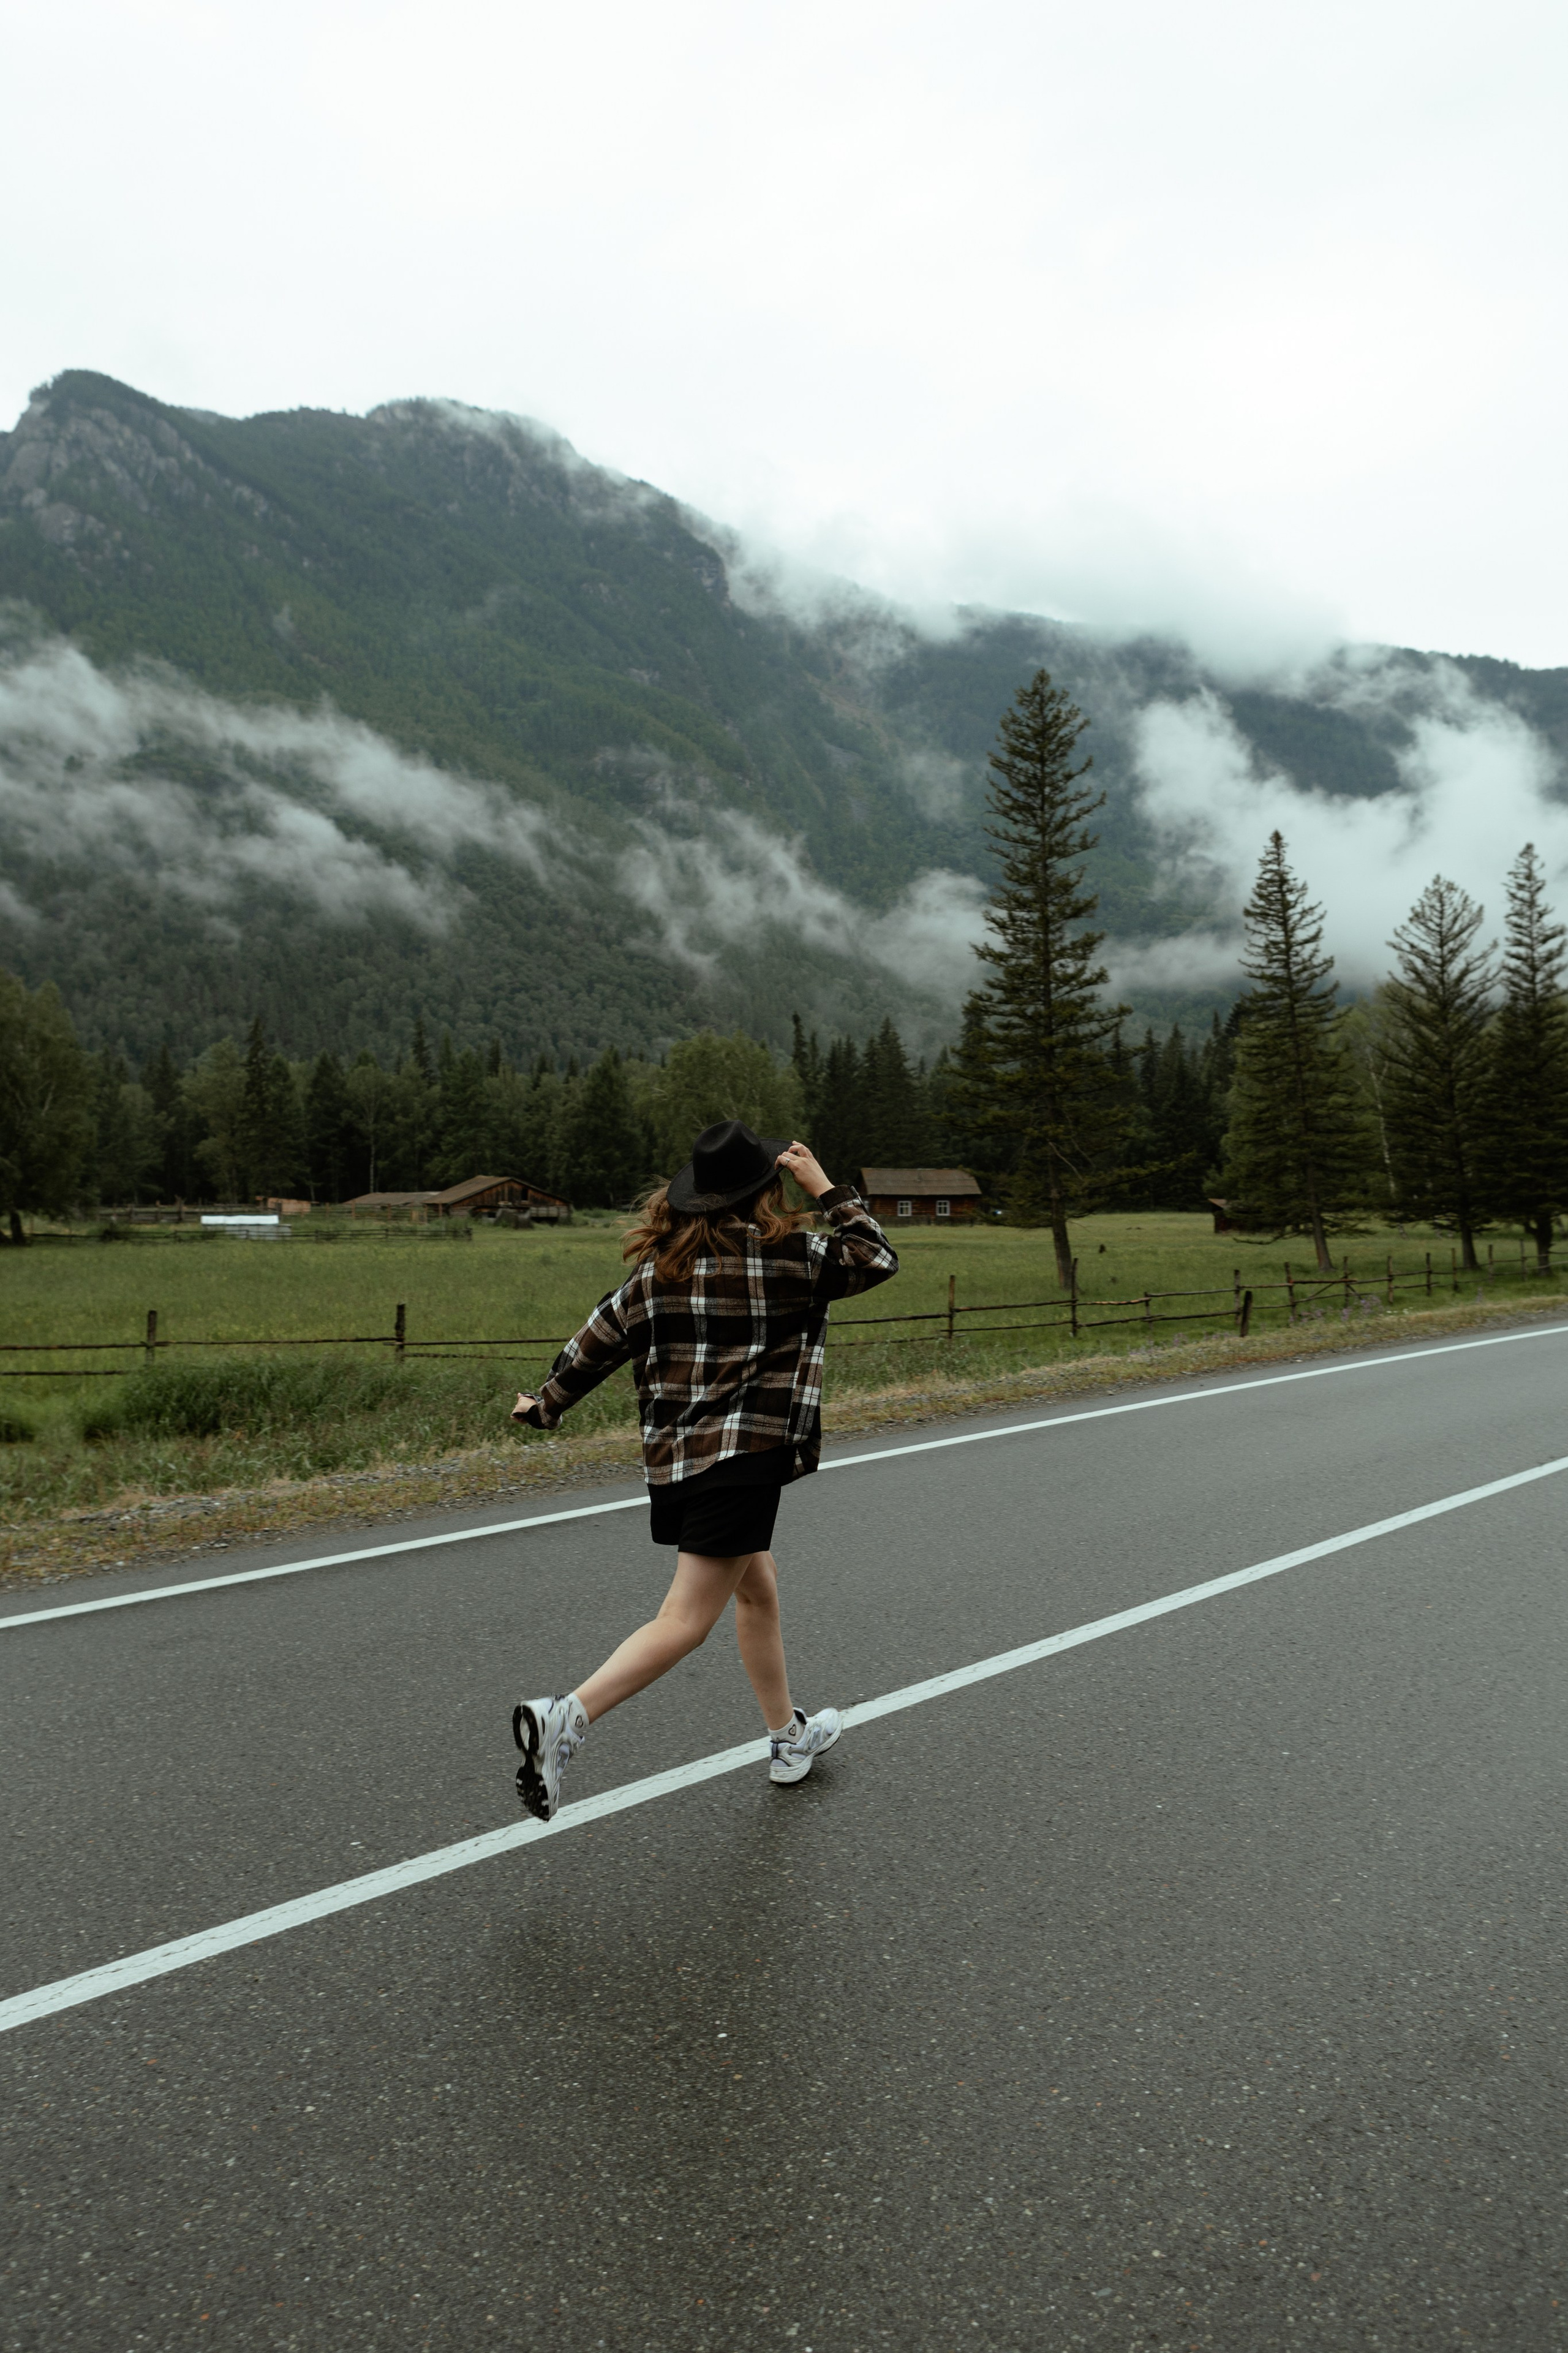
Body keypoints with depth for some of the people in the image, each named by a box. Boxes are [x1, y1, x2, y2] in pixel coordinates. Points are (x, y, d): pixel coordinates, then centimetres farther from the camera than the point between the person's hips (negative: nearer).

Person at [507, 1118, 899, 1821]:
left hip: (672, 1459, 7)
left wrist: (545, 1405, 27)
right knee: (686, 1620, -8)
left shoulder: (659, 1264, 8)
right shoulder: (790, 1255, -6)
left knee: (759, 1589, 23)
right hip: (745, 1454, -7)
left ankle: (788, 1738, 36)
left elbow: (598, 1340, 13)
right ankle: (567, 1717, -25)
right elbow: (877, 1258, 8)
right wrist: (826, 1190, 9)